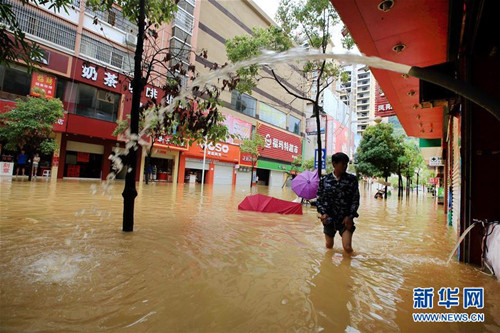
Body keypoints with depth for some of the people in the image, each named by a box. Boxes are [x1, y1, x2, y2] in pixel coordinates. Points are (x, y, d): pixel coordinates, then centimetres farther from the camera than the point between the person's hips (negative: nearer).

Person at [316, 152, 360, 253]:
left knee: (347, 248, -10)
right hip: (329, 218, 1)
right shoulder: (324, 179, -3)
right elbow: (319, 198, 2)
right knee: (329, 246, 15)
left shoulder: (352, 179, -4)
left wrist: (350, 216, -10)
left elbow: (356, 200, -2)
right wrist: (323, 213, -11)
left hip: (345, 218, -1)